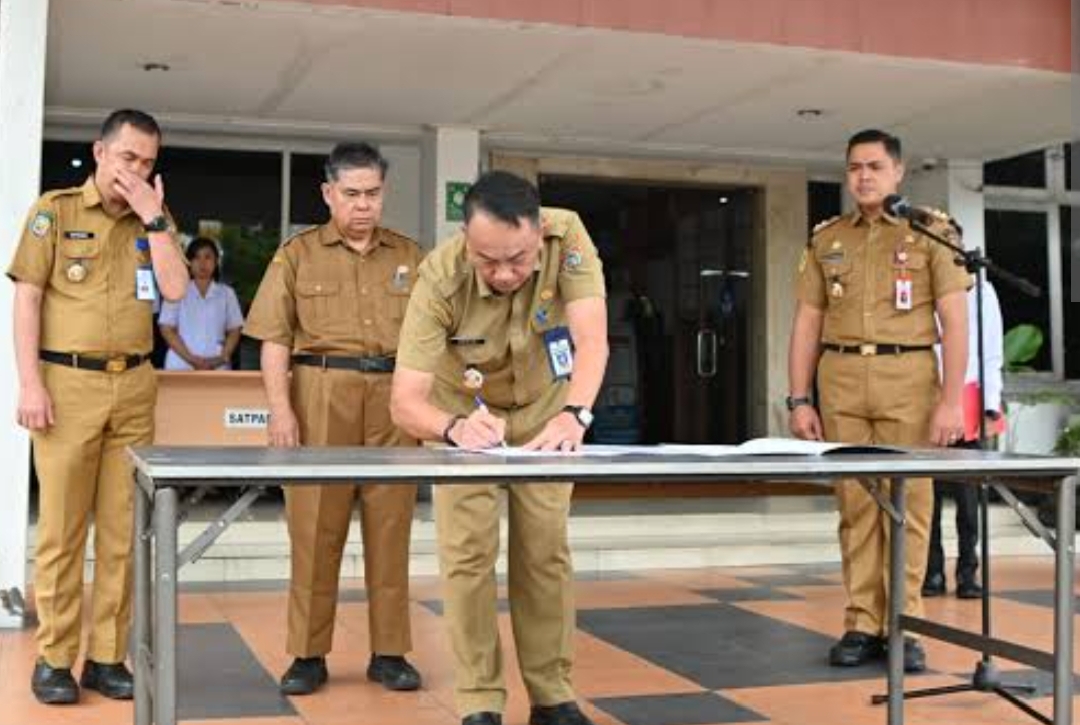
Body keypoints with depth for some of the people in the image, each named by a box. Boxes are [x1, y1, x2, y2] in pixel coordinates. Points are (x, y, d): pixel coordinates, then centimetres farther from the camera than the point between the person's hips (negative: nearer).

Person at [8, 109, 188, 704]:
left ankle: (106, 656, 12)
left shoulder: (153, 220, 12)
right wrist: (31, 384, -10)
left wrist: (152, 217, -5)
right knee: (61, 528, 0)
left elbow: (175, 290, -3)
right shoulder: (54, 210, 3)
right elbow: (26, 299, -2)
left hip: (133, 387, 3)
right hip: (68, 382, -3)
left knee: (122, 530, 4)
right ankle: (53, 659, 8)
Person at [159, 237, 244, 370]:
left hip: (217, 369, 1)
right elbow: (167, 330, 2)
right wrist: (191, 359, -9)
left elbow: (234, 331, 10)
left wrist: (222, 358, -8)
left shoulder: (227, 293, 11)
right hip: (180, 367, -1)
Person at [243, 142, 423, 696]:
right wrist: (280, 407, -9)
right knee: (314, 527, 2)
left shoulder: (410, 256, 13)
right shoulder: (297, 254, 6)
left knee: (390, 527, 4)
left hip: (394, 400, 2)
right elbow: (275, 339, 1)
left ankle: (389, 651, 13)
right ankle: (308, 654, 11)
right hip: (321, 397, -2)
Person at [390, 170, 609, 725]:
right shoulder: (441, 278, -34)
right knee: (467, 552, -9)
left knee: (545, 551, 4)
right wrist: (455, 427, -58)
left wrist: (574, 414, -57)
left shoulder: (567, 237, -31)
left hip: (544, 414, 2)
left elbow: (592, 340, -39)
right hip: (465, 415, -1)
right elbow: (405, 401, -38)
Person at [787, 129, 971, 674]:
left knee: (907, 502, -1)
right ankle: (862, 624, 10)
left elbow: (954, 320, -1)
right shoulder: (825, 239, 13)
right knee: (854, 503, 4)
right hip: (840, 379, 3)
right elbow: (807, 323, 13)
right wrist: (799, 400, 5)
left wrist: (951, 399, -9)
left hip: (908, 377, -2)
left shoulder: (931, 232, 4)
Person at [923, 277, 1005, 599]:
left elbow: (992, 354, 6)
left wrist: (990, 405, -3)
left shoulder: (980, 291, 8)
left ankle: (967, 572, 11)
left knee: (967, 493, 2)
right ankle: (933, 571, 11)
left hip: (967, 402, 0)